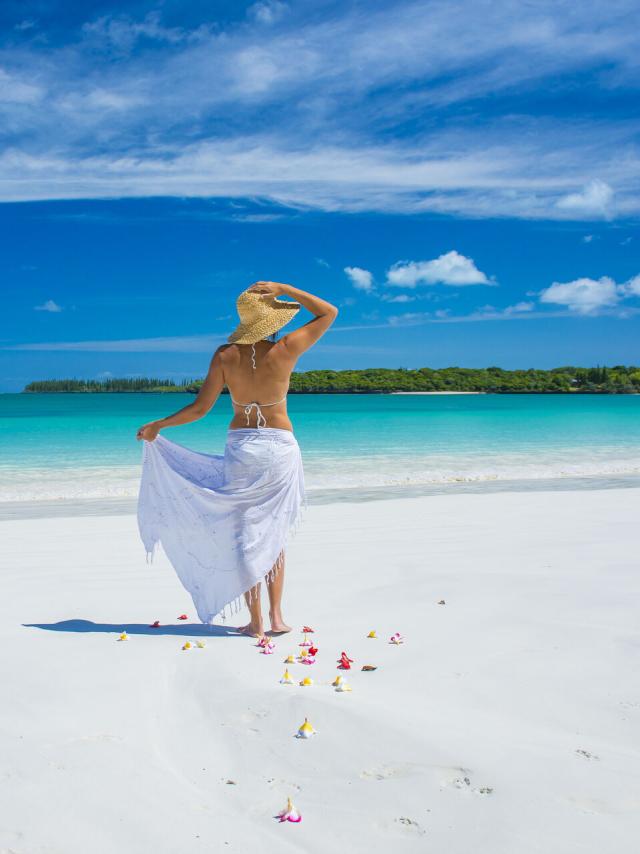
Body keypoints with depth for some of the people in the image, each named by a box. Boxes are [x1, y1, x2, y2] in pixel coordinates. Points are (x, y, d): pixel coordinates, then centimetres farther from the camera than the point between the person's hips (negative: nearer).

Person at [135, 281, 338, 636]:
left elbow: (200, 408, -5)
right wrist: (284, 289, -2)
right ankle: (276, 614, 13)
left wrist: (157, 426, 8)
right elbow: (329, 312, 0)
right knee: (273, 534, 17)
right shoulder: (285, 350, -11)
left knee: (245, 534, 9)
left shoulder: (224, 356, -7)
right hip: (280, 448, 0)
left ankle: (256, 622, 12)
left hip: (240, 447, 1)